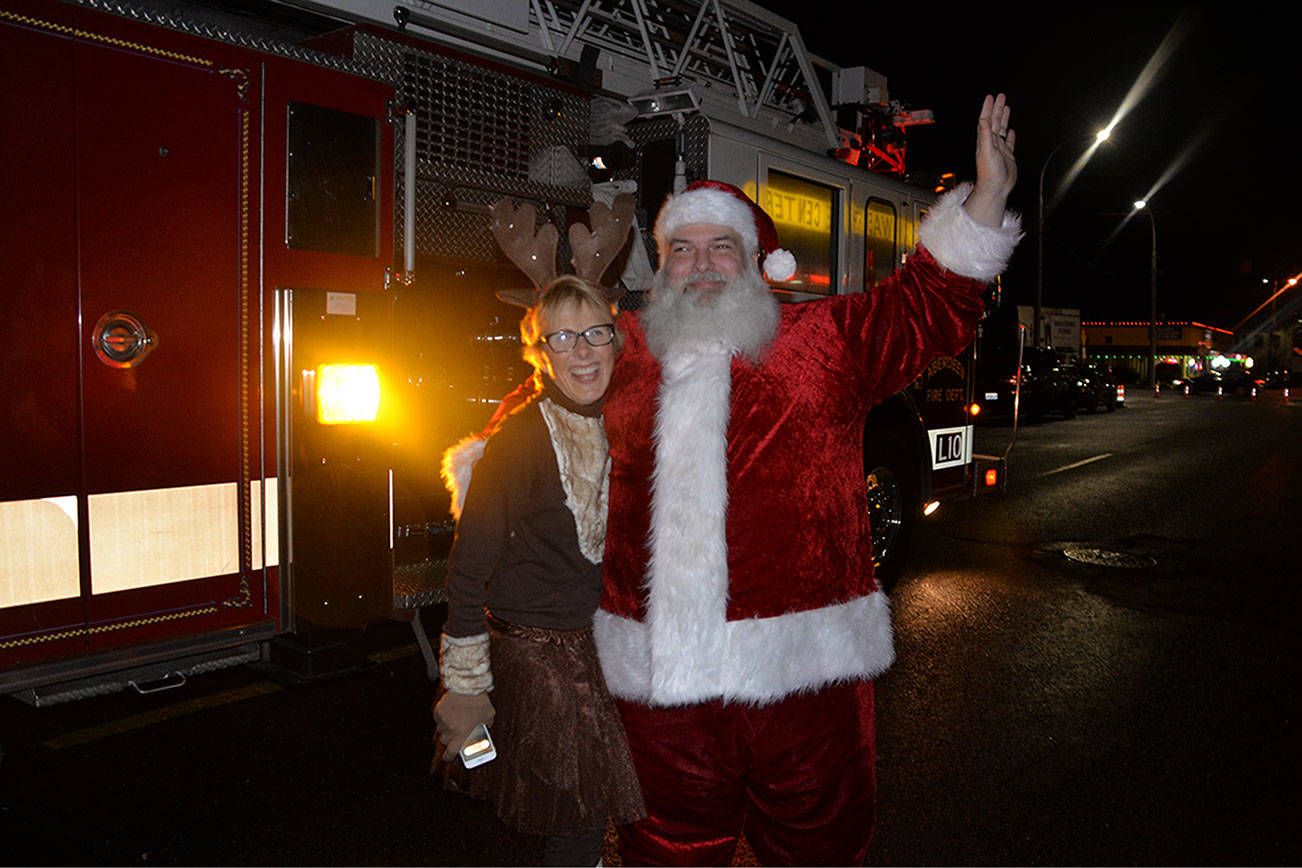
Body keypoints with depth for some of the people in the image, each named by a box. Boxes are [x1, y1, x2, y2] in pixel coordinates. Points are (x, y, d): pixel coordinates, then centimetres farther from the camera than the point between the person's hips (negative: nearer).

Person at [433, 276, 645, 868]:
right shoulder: (520, 438, -18)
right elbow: (469, 568, -15)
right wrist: (465, 687, -12)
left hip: (599, 640, 6)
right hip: (535, 647, -6)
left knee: (586, 812, 15)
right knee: (580, 817, 0)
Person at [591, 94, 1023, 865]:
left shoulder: (825, 340, 4)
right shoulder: (624, 352, 10)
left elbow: (932, 305, 0)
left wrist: (988, 194, -8)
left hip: (804, 665, -1)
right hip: (662, 669, 2)